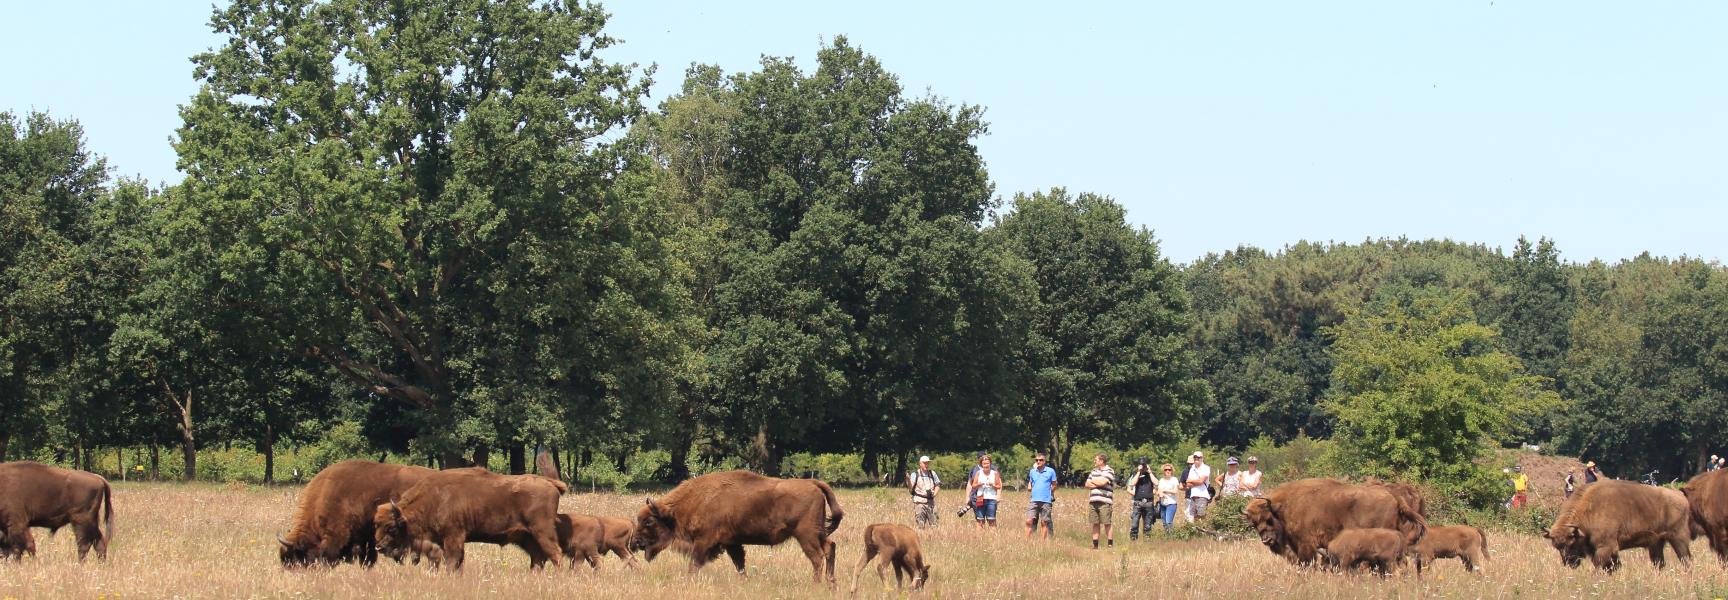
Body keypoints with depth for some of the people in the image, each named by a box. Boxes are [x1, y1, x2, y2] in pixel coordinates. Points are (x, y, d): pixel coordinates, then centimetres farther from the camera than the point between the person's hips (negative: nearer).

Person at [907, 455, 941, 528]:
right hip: (919, 502, -4)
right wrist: (908, 481, -26)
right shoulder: (915, 475, -2)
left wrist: (935, 493, 5)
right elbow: (910, 489, -7)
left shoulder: (932, 474, 10)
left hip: (931, 501, 4)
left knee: (933, 524, 4)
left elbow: (938, 484, 22)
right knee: (920, 524, -8)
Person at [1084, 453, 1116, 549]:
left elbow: (1103, 482, -16)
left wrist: (1093, 481, 2)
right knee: (1095, 524, 7)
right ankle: (1095, 545, 10)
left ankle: (1110, 545, -3)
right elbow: (1087, 484, 12)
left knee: (1107, 524, -5)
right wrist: (1098, 484, -5)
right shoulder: (1094, 471, 18)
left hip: (1104, 502, -6)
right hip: (1093, 501, 6)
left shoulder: (1109, 471, -2)